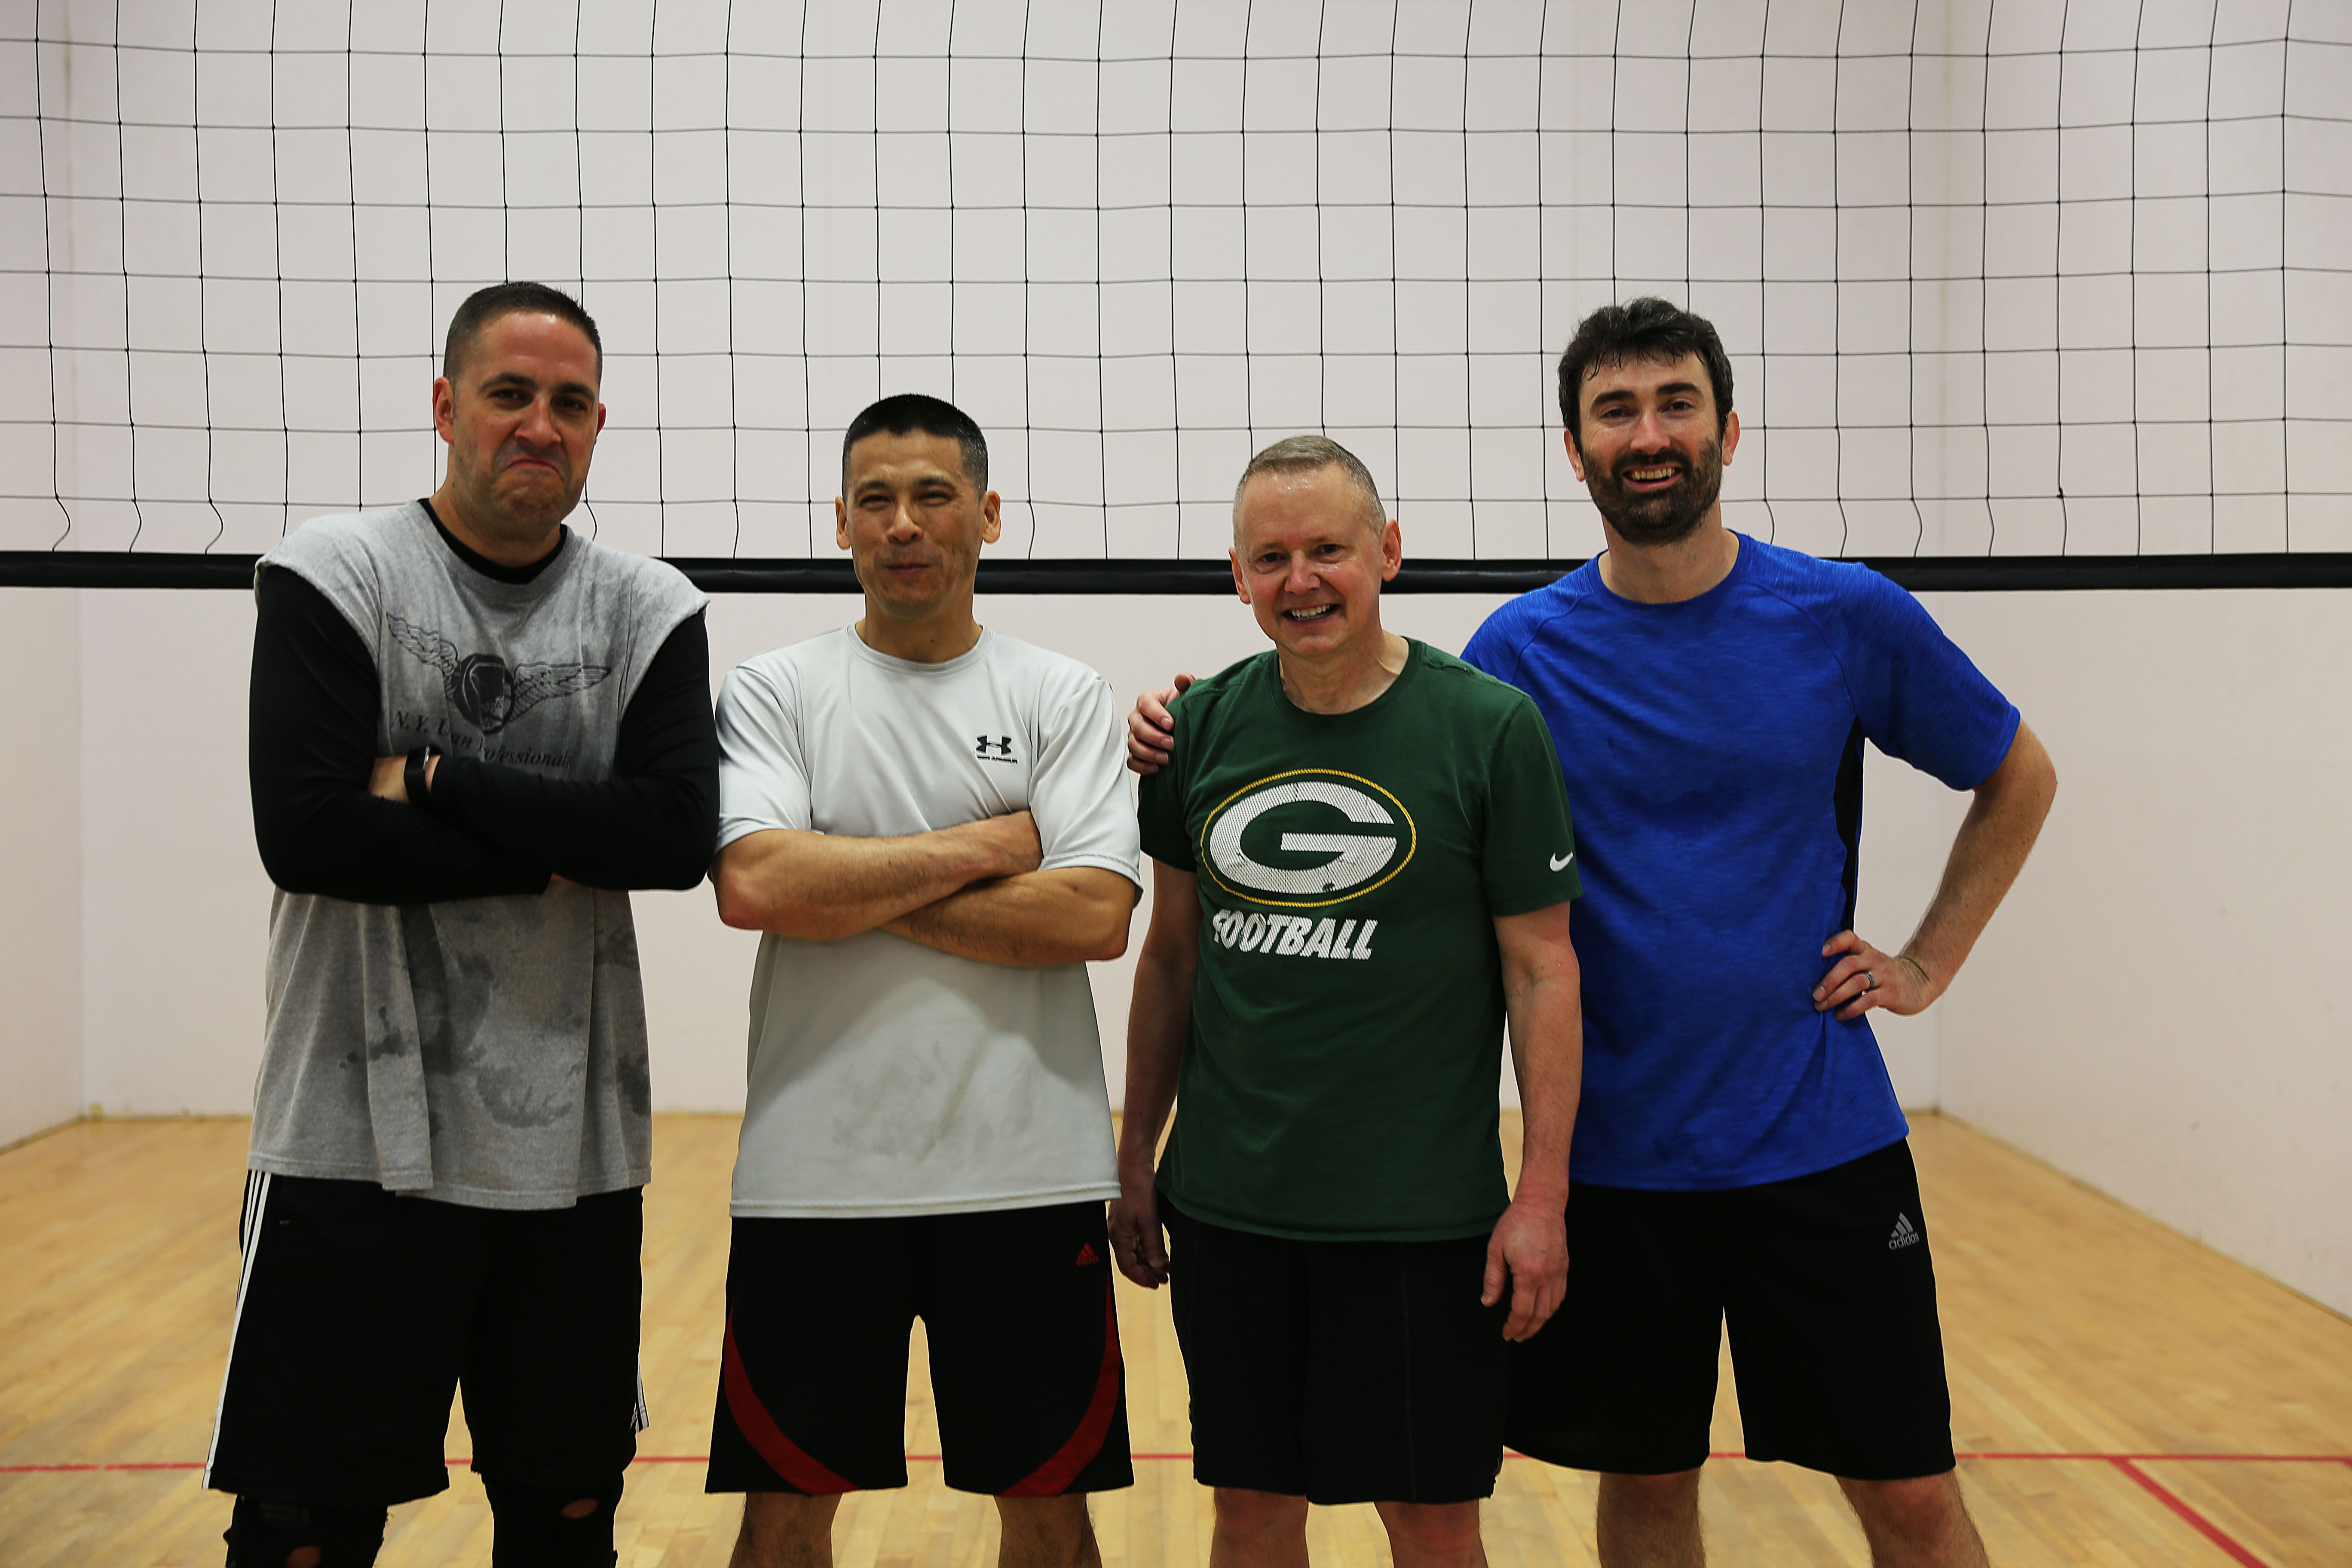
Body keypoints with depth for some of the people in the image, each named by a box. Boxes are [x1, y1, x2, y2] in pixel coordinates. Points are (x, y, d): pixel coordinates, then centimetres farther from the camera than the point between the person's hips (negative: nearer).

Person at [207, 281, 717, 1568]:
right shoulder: (333, 576, -3)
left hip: (574, 1140, 3)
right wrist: (555, 851, -10)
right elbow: (305, 832, -15)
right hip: (360, 1134, -3)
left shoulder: (650, 613, 5)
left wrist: (438, 779, -13)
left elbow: (678, 837, -10)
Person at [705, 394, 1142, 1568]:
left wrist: (855, 893, -11)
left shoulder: (1064, 699, 3)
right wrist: (984, 846, -9)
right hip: (811, 1174, 0)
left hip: (1027, 1173, 0)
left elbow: (1095, 917, -10)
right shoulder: (773, 692, 2)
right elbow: (753, 886, -15)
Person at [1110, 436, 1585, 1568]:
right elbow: (1173, 953, 11)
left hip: (1421, 1214, -3)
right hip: (1225, 1207, 3)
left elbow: (1542, 970, -5)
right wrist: (1136, 1158, 11)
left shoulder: (1490, 728, -7)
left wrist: (1542, 1194, -10)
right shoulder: (1203, 725, 3)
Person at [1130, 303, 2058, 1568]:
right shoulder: (1523, 648, -2)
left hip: (1821, 1136, 0)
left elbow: (2019, 777, 12)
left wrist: (1927, 964, 4)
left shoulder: (1847, 616, -2)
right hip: (1613, 1145, 1)